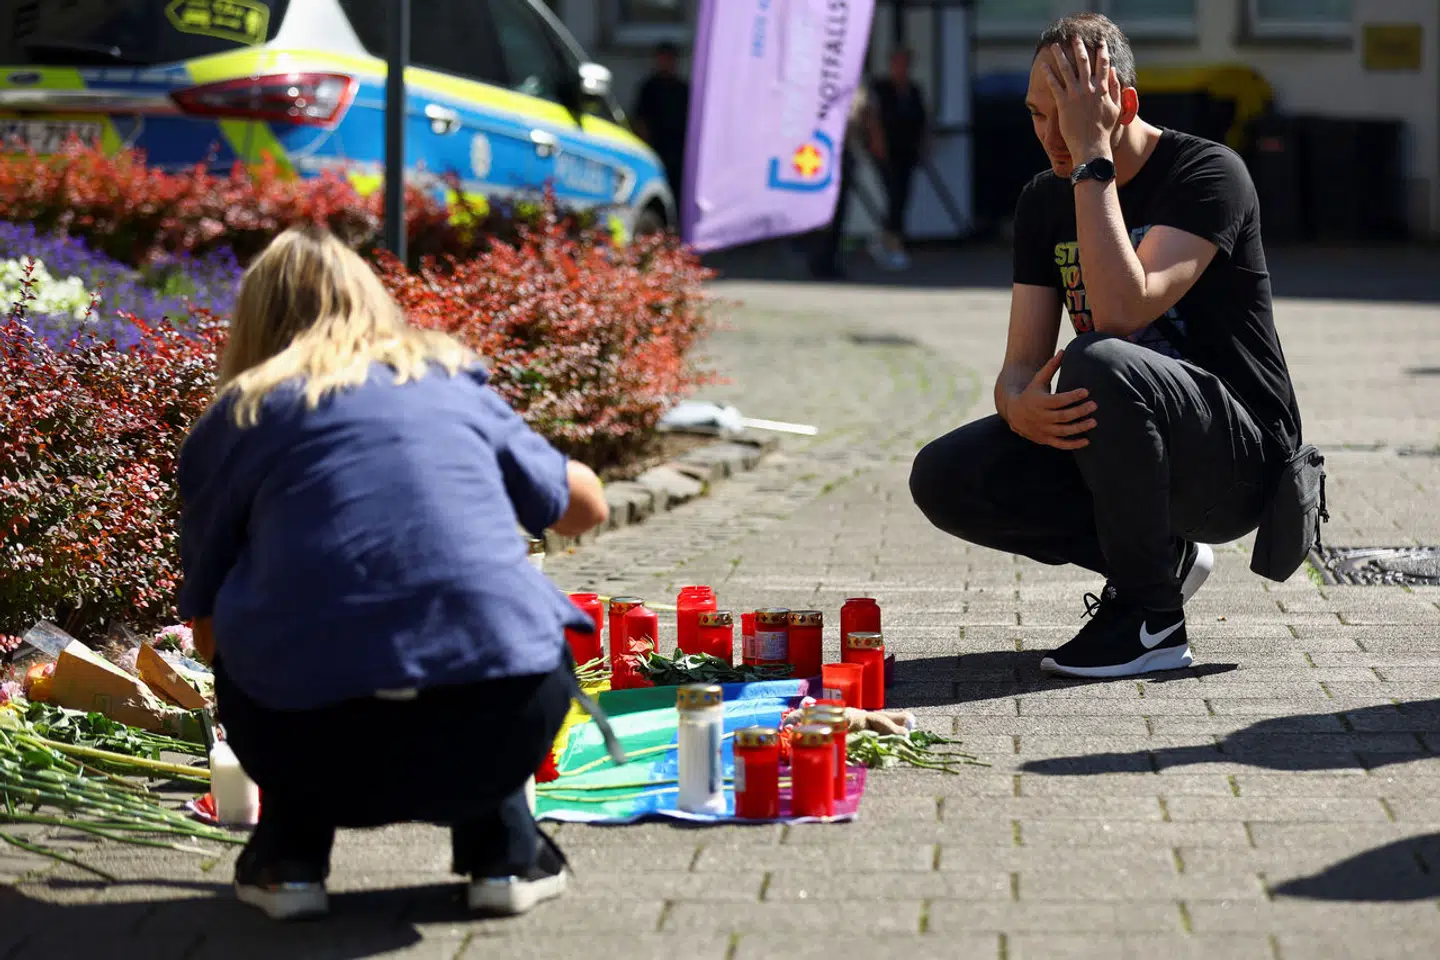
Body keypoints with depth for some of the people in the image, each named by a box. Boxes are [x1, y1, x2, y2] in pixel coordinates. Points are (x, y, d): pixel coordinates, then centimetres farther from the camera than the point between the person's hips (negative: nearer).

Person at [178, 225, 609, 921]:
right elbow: (584, 506, 35)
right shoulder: (455, 384, 21)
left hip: (316, 746, -1)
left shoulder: (234, 419, 15)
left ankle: (289, 855, 21)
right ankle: (503, 849, 24)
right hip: (496, 735, 1)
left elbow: (208, 630, 20)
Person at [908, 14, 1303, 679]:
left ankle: (1152, 615, -17)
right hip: (1118, 446, 7)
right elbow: (1021, 364, 1)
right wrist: (1020, 408, -25)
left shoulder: (1209, 174, -15)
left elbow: (1122, 311, -30)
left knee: (1098, 365, -36)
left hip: (1240, 456, -7)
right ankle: (1162, 556, 5)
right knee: (943, 478, -12)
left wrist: (1092, 158, -26)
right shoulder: (1045, 200, 6)